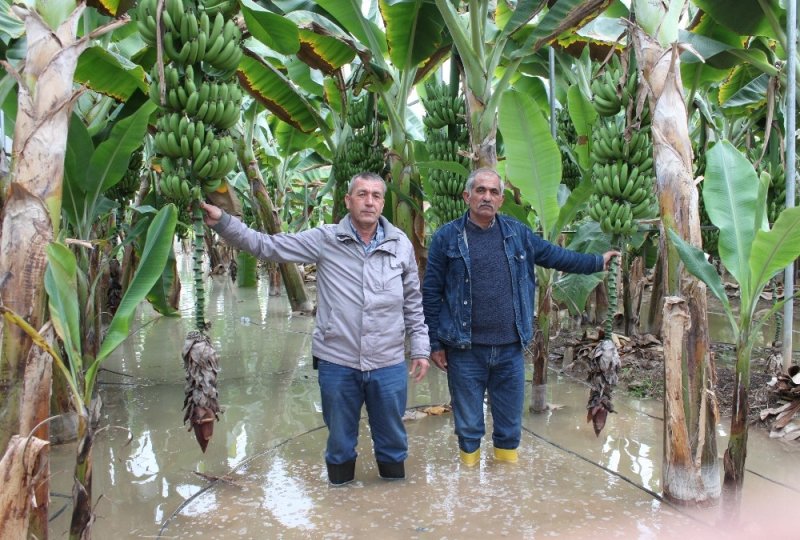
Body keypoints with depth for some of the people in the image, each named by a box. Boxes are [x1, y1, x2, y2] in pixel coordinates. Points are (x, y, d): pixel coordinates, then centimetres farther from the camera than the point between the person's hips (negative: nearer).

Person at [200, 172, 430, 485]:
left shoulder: (401, 244, 2)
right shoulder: (325, 240, -5)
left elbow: (414, 303, 9)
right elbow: (267, 246, -5)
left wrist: (420, 349, 8)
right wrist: (221, 222, -14)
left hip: (389, 365, 1)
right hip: (337, 362, -1)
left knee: (392, 437, 18)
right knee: (340, 438, 17)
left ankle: (394, 478, 41)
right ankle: (340, 481, 40)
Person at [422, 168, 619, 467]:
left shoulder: (518, 233, 7)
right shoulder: (447, 237, -2)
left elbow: (556, 256, 19)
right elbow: (431, 293, -1)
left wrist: (598, 261, 20)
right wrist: (435, 344, -3)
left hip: (510, 349, 3)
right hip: (465, 351, -3)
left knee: (510, 426, 15)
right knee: (468, 427, 10)